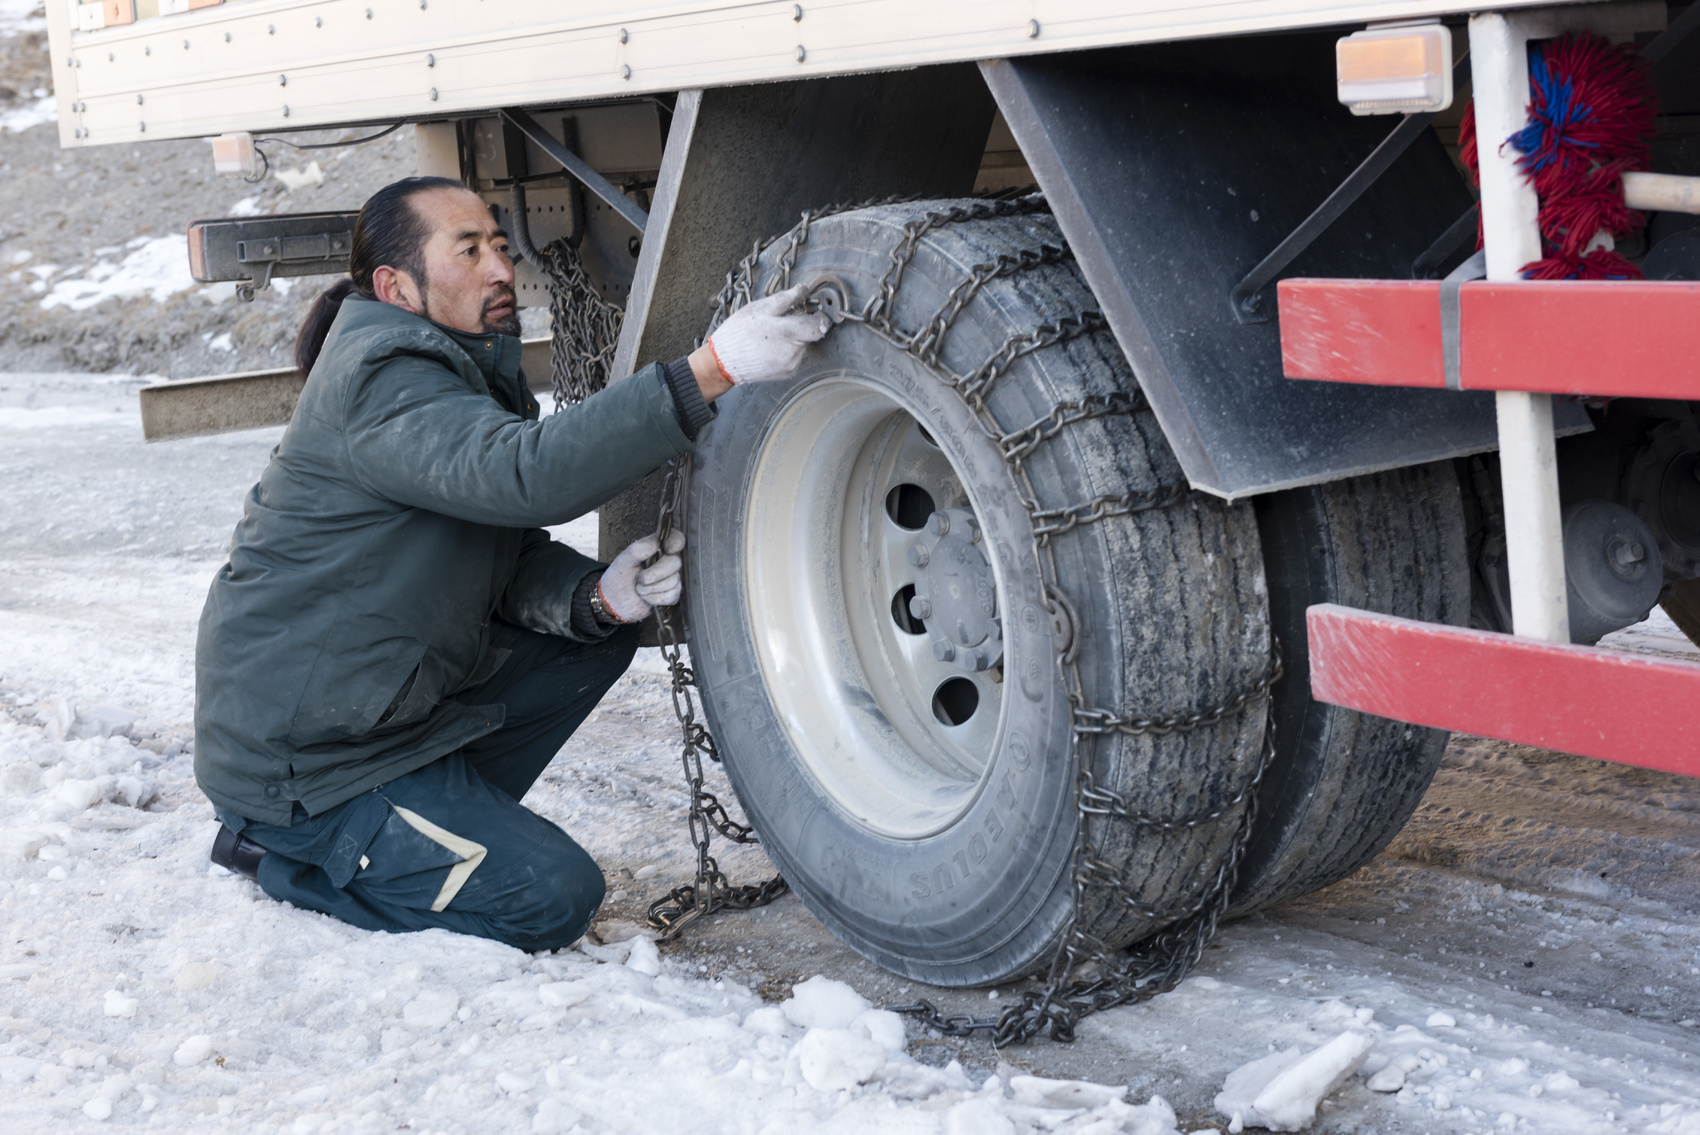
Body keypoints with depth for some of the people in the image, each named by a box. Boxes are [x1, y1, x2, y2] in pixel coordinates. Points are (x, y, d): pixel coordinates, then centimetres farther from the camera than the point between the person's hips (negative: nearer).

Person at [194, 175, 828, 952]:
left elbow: (514, 559, 8)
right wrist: (709, 371, -46)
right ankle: (284, 850, 1)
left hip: (390, 701, 9)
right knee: (552, 899, -12)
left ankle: (443, 816, 9)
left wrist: (597, 596, -14)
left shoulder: (470, 373, 11)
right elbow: (523, 474, -40)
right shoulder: (382, 381, -21)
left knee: (600, 636, 5)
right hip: (300, 757, -9)